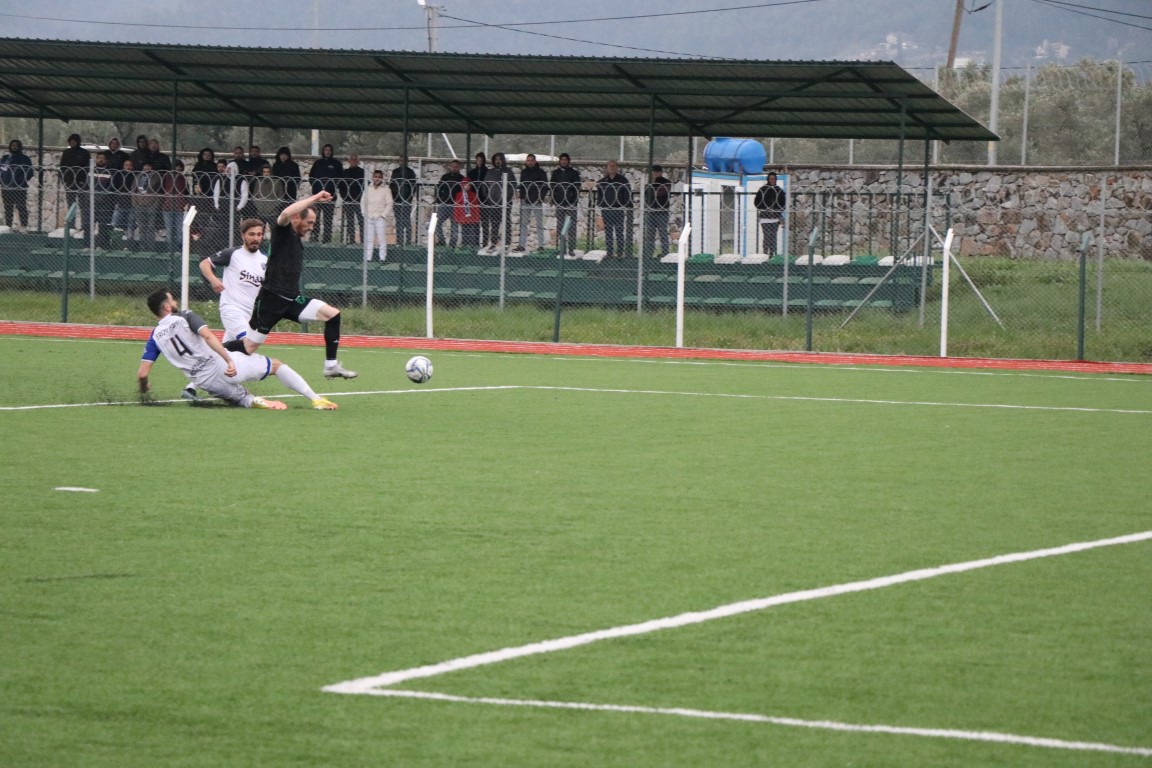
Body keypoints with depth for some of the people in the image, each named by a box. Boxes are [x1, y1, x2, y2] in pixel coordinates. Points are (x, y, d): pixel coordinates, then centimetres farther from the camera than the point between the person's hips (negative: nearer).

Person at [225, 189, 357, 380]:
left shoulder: (298, 240, 16)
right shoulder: (283, 231, -7)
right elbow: (286, 214, -31)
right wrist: (314, 199, -26)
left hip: (292, 300, 7)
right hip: (271, 299, -7)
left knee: (333, 315, -8)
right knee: (248, 347, -3)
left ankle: (331, 366, -6)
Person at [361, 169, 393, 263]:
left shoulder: (386, 189, 1)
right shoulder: (368, 189, 10)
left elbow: (389, 204, -1)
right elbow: (363, 201, 15)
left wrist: (383, 215, -8)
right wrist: (364, 213, 4)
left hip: (380, 218, -3)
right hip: (369, 218, 3)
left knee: (382, 238, -6)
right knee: (368, 239, 4)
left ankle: (383, 257, -4)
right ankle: (367, 257, 7)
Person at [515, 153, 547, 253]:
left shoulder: (540, 172, -1)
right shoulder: (524, 172, 11)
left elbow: (545, 186, -1)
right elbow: (521, 185, 16)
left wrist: (540, 197, -11)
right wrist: (522, 196, 4)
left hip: (537, 202, -4)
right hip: (526, 202, 4)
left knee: (539, 224, 0)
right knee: (523, 223, 3)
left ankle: (541, 246, 2)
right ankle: (522, 245, 5)